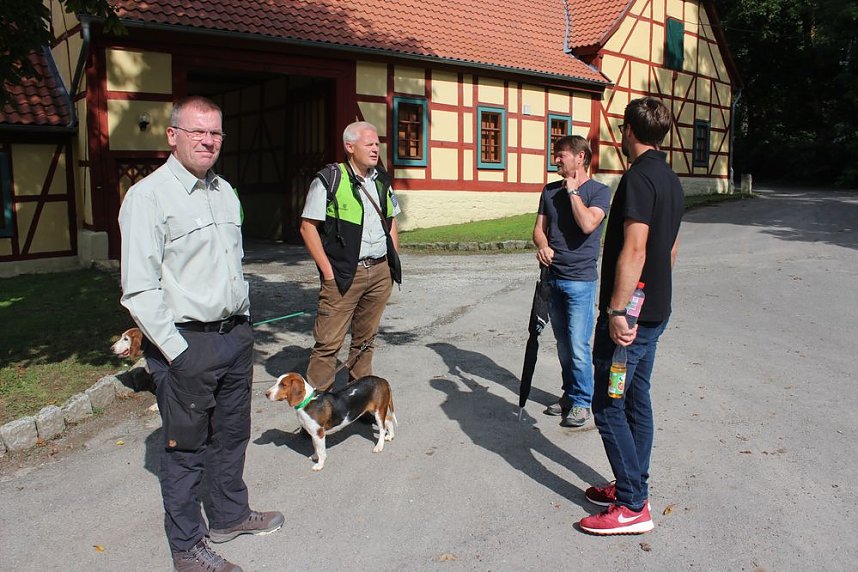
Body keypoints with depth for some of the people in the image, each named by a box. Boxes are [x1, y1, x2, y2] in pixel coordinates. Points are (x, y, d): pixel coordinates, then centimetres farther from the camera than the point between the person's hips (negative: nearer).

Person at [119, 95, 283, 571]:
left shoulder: (225, 192, 11)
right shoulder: (148, 196, -12)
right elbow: (138, 290, -16)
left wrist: (243, 325, 15)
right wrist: (177, 351, -17)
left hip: (235, 336, 7)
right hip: (186, 342, -7)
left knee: (231, 434, 20)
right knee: (186, 448, 6)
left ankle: (230, 515, 41)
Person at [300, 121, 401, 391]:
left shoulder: (382, 180, 12)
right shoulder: (329, 180, -7)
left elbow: (391, 221, 22)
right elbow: (308, 227, -7)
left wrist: (393, 261, 12)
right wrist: (328, 271, -12)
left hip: (380, 272, 6)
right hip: (344, 275, -6)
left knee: (365, 338, 16)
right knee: (329, 341, -5)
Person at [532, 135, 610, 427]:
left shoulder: (599, 191, -5)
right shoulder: (550, 191, 11)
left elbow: (587, 224, -21)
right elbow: (539, 228, 11)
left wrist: (573, 191, -11)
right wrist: (543, 246, -11)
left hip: (580, 280, -5)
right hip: (553, 277, 5)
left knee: (578, 347, -5)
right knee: (563, 345, 14)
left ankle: (582, 402, 10)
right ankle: (569, 393, 28)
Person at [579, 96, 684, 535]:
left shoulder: (638, 177, -18)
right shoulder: (671, 180, 13)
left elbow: (634, 250, -26)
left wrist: (617, 311, -24)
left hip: (628, 315, -10)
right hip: (655, 311, 10)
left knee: (609, 407, -2)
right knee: (637, 400, 17)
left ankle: (632, 507, 6)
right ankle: (633, 487, 28)